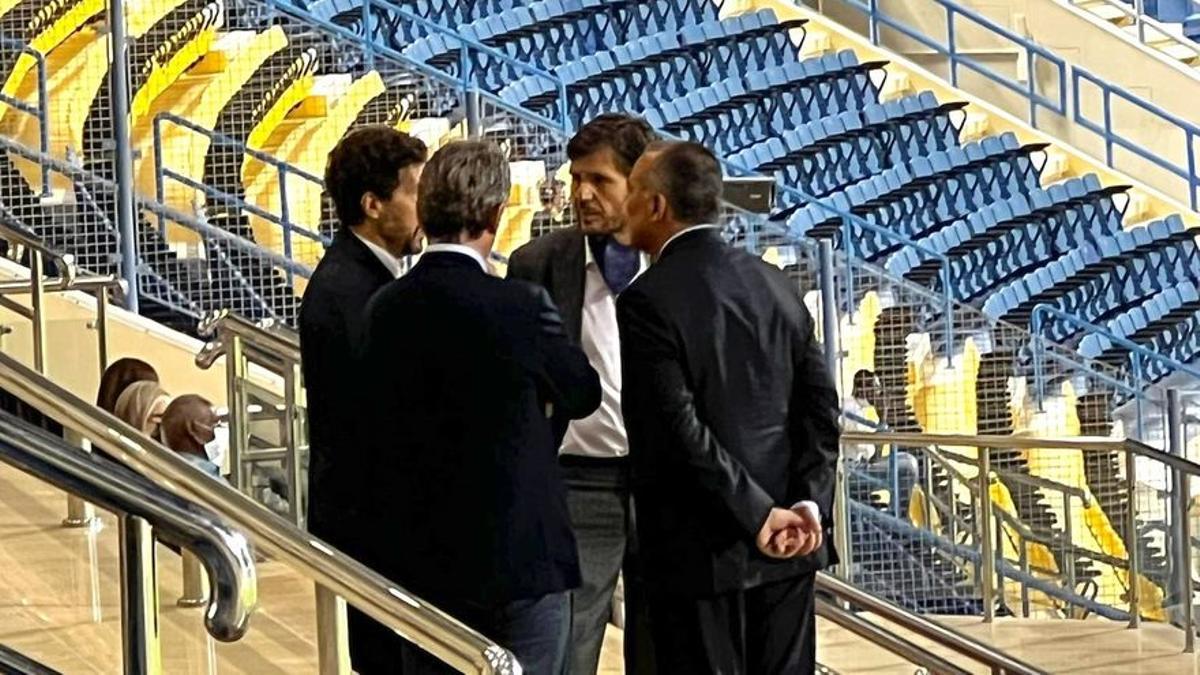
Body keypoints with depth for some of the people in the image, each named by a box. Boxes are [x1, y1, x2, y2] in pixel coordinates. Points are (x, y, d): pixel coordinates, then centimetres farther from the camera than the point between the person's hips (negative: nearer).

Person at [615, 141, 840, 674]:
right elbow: (820, 407, 4)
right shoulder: (775, 285, 9)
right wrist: (809, 504, -5)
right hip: (790, 549, 6)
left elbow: (679, 430, -18)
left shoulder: (646, 301, -12)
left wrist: (760, 516, -14)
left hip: (701, 550, -6)